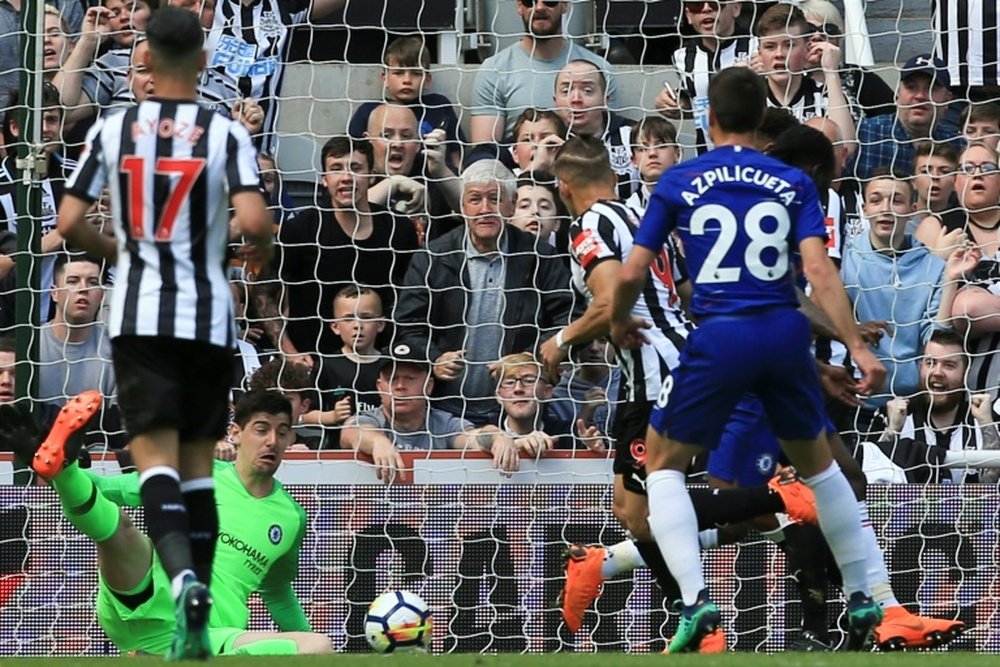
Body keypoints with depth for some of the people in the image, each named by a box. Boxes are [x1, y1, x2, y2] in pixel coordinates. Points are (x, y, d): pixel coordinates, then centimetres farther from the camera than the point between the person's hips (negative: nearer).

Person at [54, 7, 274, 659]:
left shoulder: (113, 129, 2)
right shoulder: (226, 133, -3)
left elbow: (69, 222, -1)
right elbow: (254, 221, -14)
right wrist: (262, 248, 9)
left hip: (140, 315, -1)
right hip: (208, 317, 1)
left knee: (156, 456, -6)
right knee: (198, 460, 11)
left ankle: (184, 576, -34)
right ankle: (196, 623, 9)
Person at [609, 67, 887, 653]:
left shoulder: (679, 183, 3)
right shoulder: (793, 183, 6)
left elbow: (632, 274, 2)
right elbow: (820, 271, -6)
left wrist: (620, 322, 23)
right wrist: (859, 348, -7)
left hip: (719, 337, -3)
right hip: (786, 334, 3)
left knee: (664, 462, 13)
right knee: (817, 462, 24)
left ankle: (696, 601, -5)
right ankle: (862, 600, 23)